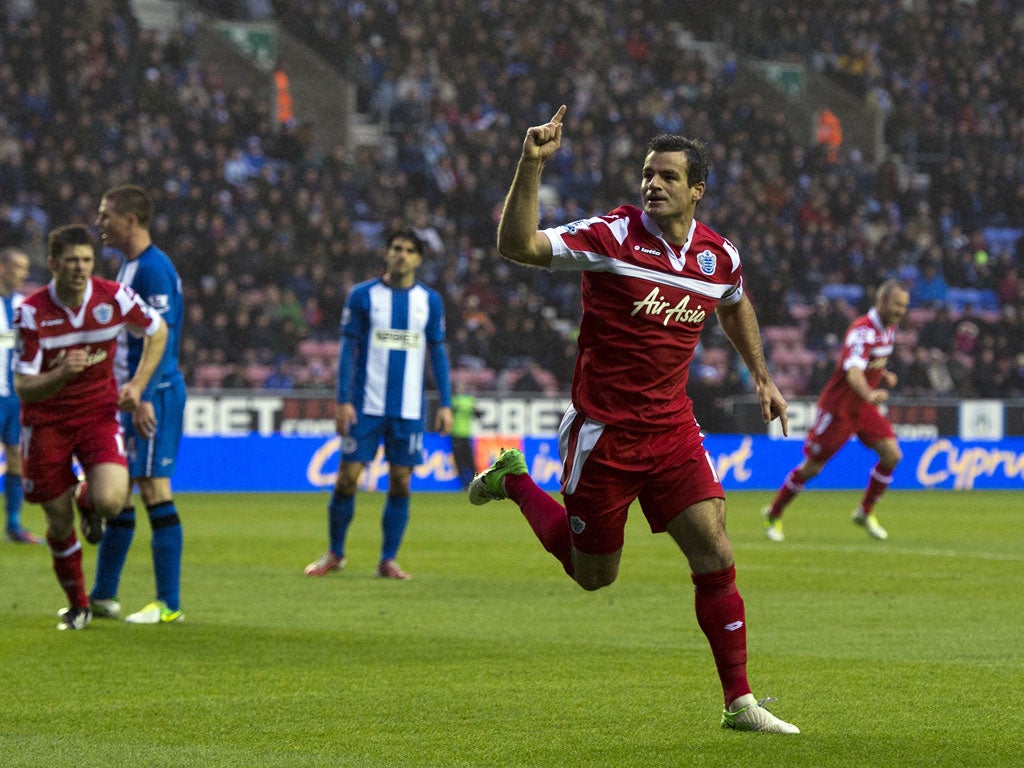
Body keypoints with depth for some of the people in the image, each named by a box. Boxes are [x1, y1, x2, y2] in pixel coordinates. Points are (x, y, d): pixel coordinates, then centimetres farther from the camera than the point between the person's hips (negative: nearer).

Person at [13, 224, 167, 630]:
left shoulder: (114, 297, -13)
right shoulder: (31, 312, -18)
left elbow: (157, 331, 8)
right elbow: (23, 387, -18)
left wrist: (137, 384, -2)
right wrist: (62, 373, -38)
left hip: (98, 413, 1)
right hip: (46, 421, -1)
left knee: (109, 501, -24)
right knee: (59, 524, 4)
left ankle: (89, 502, 16)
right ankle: (78, 606, 28)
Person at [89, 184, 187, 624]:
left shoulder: (153, 268, -14)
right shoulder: (128, 267, 16)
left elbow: (160, 337, -20)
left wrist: (145, 397, -24)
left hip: (154, 395, -10)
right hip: (127, 395, 10)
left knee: (153, 489, -8)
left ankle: (169, 604, -5)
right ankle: (103, 596, 19)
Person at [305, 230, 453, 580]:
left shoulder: (430, 301, 7)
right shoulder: (363, 295, 1)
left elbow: (438, 353, 11)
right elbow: (348, 349, 1)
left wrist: (445, 404, 3)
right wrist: (343, 400, -7)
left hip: (409, 409, 2)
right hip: (366, 405, -2)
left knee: (400, 483, 0)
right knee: (347, 478, -3)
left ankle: (388, 560, 9)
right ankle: (335, 554, 13)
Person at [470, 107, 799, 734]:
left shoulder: (720, 256, 1)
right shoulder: (613, 235, -14)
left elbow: (735, 305, 26)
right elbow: (518, 245, -25)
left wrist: (762, 376, 25)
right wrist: (531, 166, -36)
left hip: (673, 431, 4)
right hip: (602, 432, -4)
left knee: (715, 555, -9)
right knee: (593, 575, 9)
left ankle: (740, 702, -1)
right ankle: (514, 481, 35)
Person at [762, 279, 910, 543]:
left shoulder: (889, 328, 3)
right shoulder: (862, 330, -26)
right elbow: (853, 371, -43)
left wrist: (884, 375, 4)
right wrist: (869, 394, -61)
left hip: (864, 406, 8)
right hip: (839, 405, -8)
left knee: (891, 454, -8)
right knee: (812, 467, 1)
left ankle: (865, 512, 9)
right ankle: (773, 514, 22)